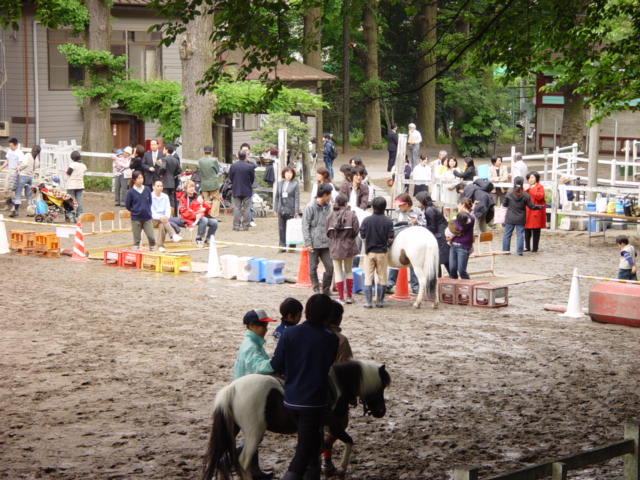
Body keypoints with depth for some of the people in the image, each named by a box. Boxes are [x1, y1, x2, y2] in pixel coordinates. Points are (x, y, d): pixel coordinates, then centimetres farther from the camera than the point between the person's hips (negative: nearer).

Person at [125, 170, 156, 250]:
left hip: (147, 218, 2)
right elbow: (127, 205, 0)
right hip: (136, 219, -2)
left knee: (151, 237, -3)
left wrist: (147, 210, 7)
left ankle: (153, 250, 15)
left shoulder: (147, 190, 0)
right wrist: (135, 211, 5)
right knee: (136, 238, 5)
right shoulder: (131, 192, -8)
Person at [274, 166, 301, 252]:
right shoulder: (280, 183, 10)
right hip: (281, 209, 4)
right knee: (281, 229, 5)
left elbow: (297, 198, -4)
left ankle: (292, 246, 8)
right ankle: (282, 246, 11)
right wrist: (275, 209, 9)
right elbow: (277, 197, 13)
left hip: (291, 210, -4)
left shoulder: (295, 184, -1)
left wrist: (296, 211, -9)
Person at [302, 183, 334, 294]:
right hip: (314, 244, -5)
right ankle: (316, 290, 13)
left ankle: (326, 289, 17)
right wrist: (308, 243, -14)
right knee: (313, 268, 3)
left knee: (330, 267, 2)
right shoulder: (310, 208, -8)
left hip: (326, 243, 5)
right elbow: (305, 226, -9)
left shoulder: (327, 207, 10)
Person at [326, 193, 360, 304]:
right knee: (348, 271, 15)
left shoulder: (330, 216, -4)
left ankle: (341, 297, 5)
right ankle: (349, 296, 18)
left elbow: (328, 232, 1)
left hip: (335, 247, 0)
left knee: (338, 272, 7)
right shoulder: (352, 215, -10)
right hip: (348, 246, 0)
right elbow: (356, 231, -9)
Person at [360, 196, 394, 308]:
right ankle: (379, 301, 12)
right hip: (382, 252, 0)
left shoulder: (366, 220, -8)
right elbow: (390, 238, -9)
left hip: (369, 252, 0)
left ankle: (368, 302, 2)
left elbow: (362, 236, -6)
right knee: (382, 278, 10)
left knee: (368, 277, 5)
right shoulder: (388, 221, -8)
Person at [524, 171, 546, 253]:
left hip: (536, 211, -5)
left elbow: (540, 196, -17)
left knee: (536, 230, -2)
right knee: (527, 230, 5)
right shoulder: (526, 187, 18)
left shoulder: (540, 187, 0)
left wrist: (531, 189, -14)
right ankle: (527, 247, 13)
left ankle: (535, 248, 2)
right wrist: (525, 190, -5)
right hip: (527, 211, 5)